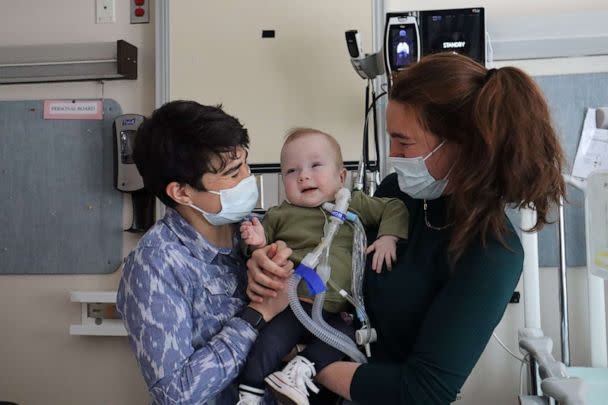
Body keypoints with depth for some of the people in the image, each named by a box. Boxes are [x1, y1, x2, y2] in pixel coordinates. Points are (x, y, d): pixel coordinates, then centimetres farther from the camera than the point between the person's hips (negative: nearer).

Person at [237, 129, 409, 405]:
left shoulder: (355, 204, 9)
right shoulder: (279, 215, 8)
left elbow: (394, 208, 13)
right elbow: (263, 254, 14)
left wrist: (388, 237, -3)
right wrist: (258, 242, -8)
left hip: (334, 311, 2)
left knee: (346, 335, -24)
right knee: (268, 343, -19)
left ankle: (301, 369, -12)